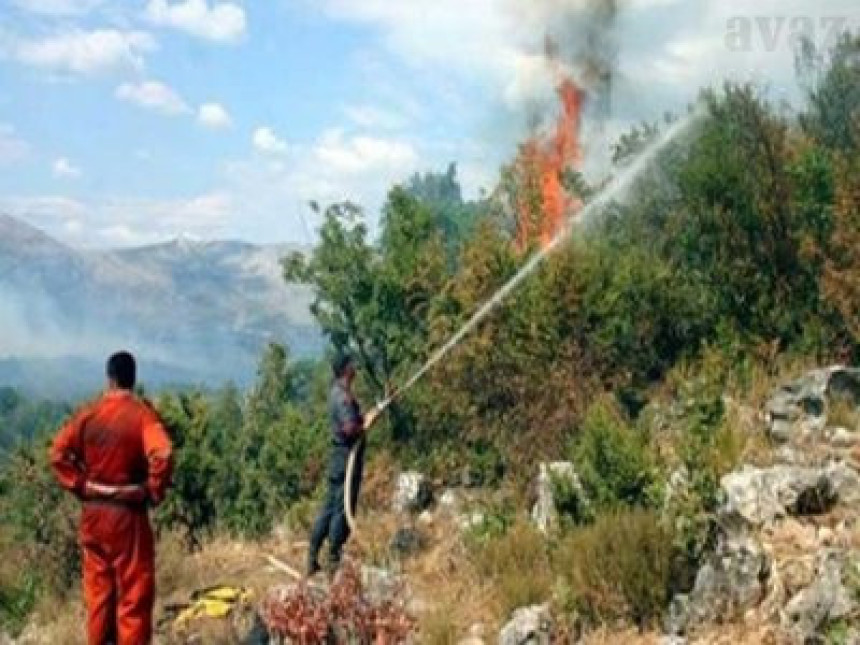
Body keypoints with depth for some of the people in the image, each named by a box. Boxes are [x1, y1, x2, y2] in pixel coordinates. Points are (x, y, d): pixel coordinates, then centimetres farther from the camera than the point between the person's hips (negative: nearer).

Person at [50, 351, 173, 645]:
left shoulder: (88, 413, 1)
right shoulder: (141, 413, -12)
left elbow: (58, 453, 0)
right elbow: (161, 455, -25)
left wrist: (80, 485, 5)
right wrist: (154, 492, -11)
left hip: (92, 511, 5)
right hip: (128, 512, -4)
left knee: (98, 585, 16)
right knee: (134, 590, 4)